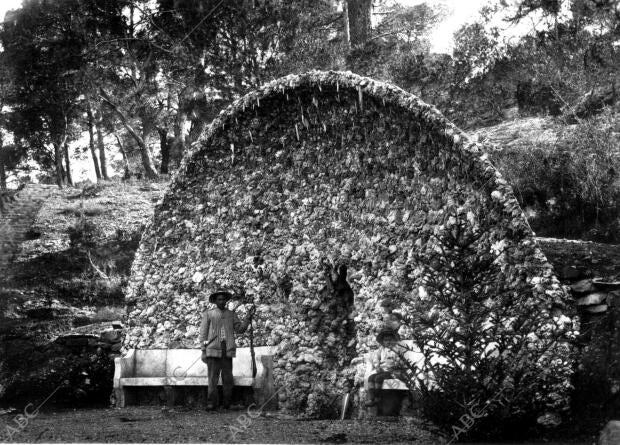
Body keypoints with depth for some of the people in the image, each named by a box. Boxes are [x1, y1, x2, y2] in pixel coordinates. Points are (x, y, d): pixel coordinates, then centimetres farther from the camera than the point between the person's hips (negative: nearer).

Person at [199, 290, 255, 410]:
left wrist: (249, 317, -2)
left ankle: (226, 404, 4)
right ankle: (211, 403, -2)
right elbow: (203, 333, 7)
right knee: (213, 378, -6)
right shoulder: (208, 314, 9)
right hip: (213, 349, -2)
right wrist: (203, 351, 0)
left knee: (228, 378, -1)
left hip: (227, 350, 2)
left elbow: (240, 329, 9)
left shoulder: (231, 314, 17)